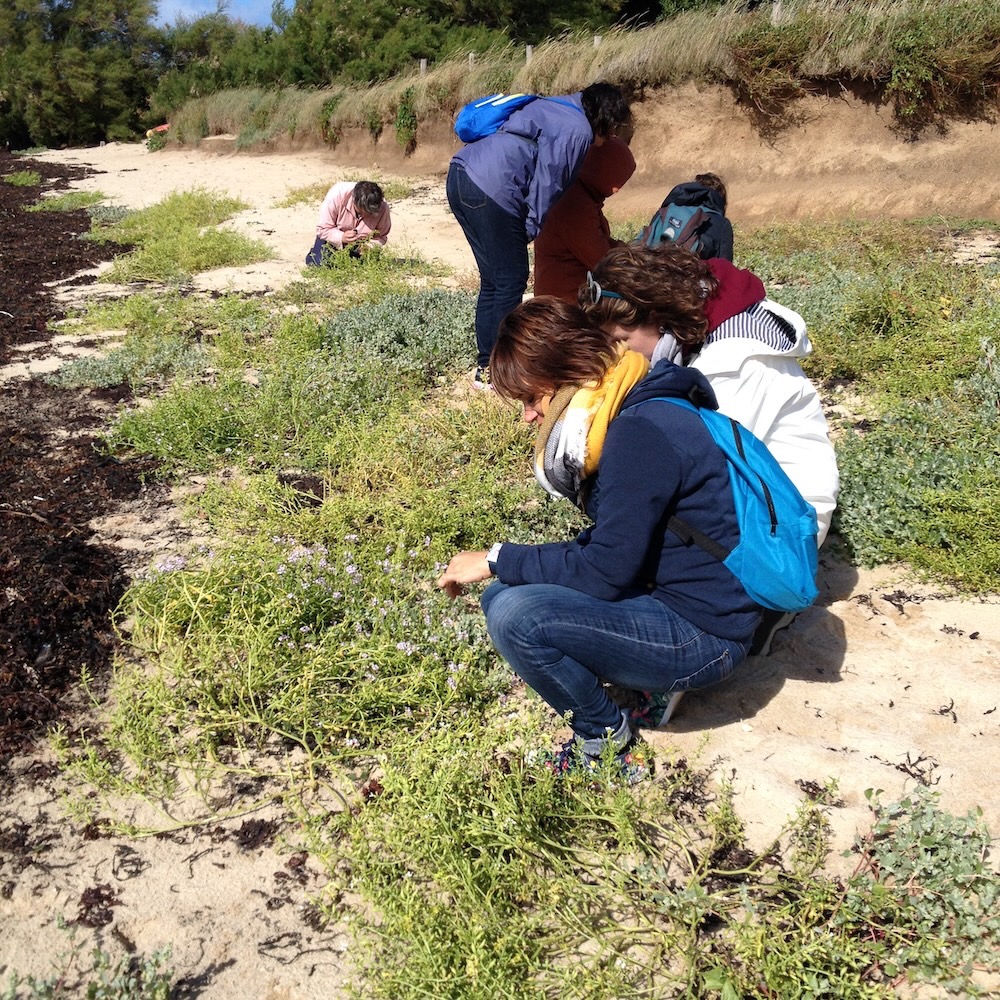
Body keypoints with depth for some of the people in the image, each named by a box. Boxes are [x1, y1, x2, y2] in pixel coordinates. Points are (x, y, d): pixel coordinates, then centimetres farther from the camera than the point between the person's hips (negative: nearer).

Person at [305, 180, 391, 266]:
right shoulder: (337, 195, -32)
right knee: (317, 263, -18)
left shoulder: (382, 207, -29)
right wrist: (341, 237, -42)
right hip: (335, 236, -1)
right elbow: (322, 229, -24)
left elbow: (381, 236, -15)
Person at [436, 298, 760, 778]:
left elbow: (606, 573, -21)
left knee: (513, 615, -24)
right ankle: (646, 680, 8)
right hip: (665, 592, 10)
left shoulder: (642, 431, -23)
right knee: (503, 590, 8)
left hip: (702, 636, -10)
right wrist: (503, 566, 4)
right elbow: (612, 544, 12)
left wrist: (496, 560, -12)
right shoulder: (626, 413, 7)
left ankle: (607, 739, 0)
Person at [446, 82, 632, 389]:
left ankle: (485, 366, 21)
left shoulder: (556, 110, 25)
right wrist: (533, 229, 4)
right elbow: (548, 184, -7)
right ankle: (494, 373, 5)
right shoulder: (578, 131, -3)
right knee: (511, 281, -1)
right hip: (490, 189, -10)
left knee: (492, 280, 15)